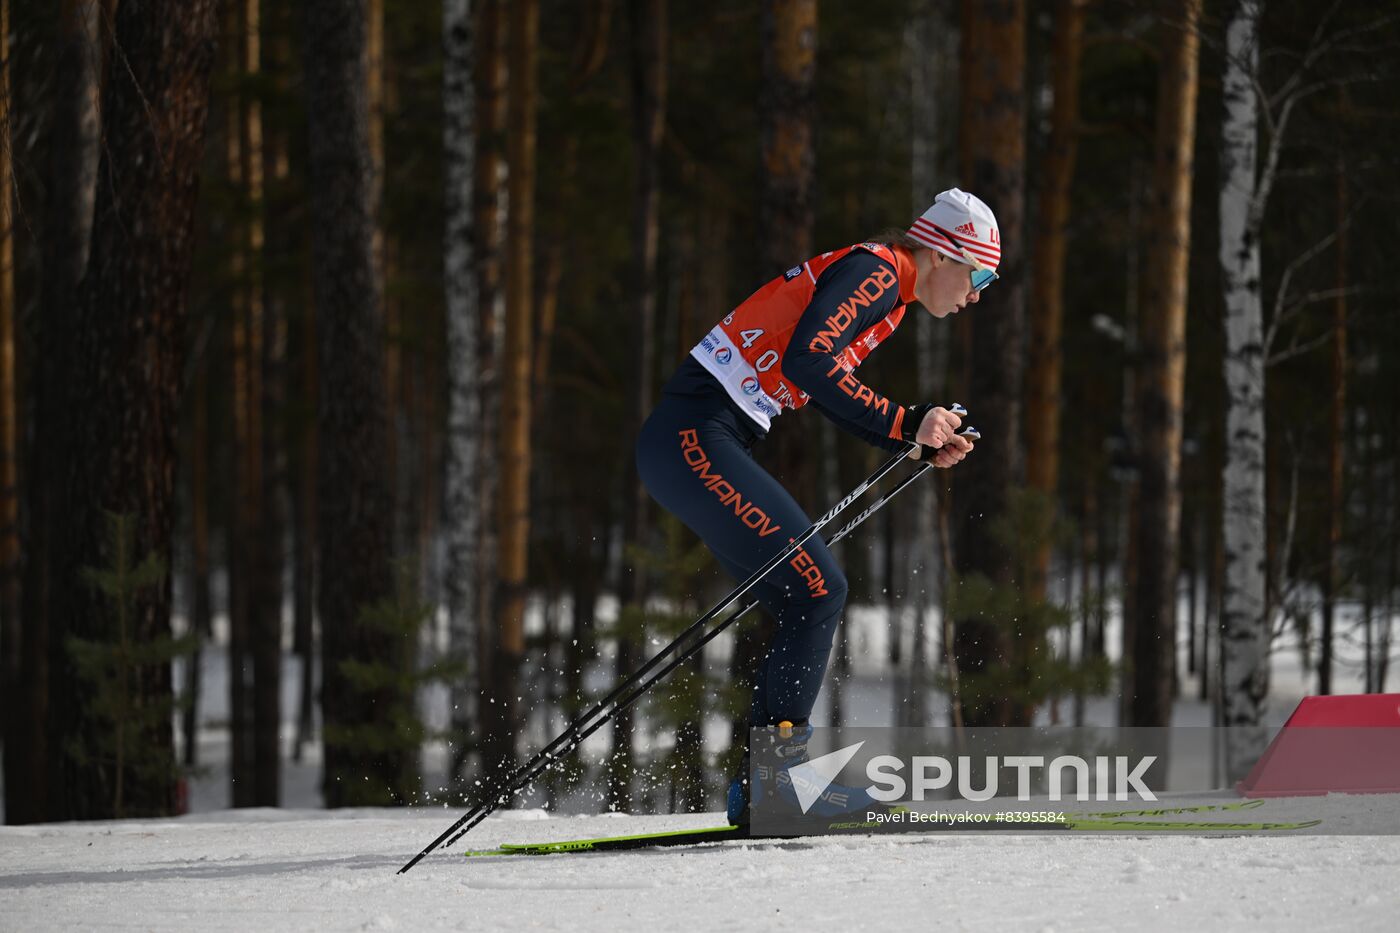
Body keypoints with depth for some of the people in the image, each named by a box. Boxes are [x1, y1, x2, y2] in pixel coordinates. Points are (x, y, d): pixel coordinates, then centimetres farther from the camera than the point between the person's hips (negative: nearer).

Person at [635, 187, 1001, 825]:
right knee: (816, 589, -13)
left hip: (696, 445, 10)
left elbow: (835, 392, 28)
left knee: (815, 600, 8)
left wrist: (923, 445, 16)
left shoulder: (883, 290, 20)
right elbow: (805, 362, -24)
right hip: (693, 440, -10)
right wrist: (903, 424, -18)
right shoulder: (874, 271, -10)